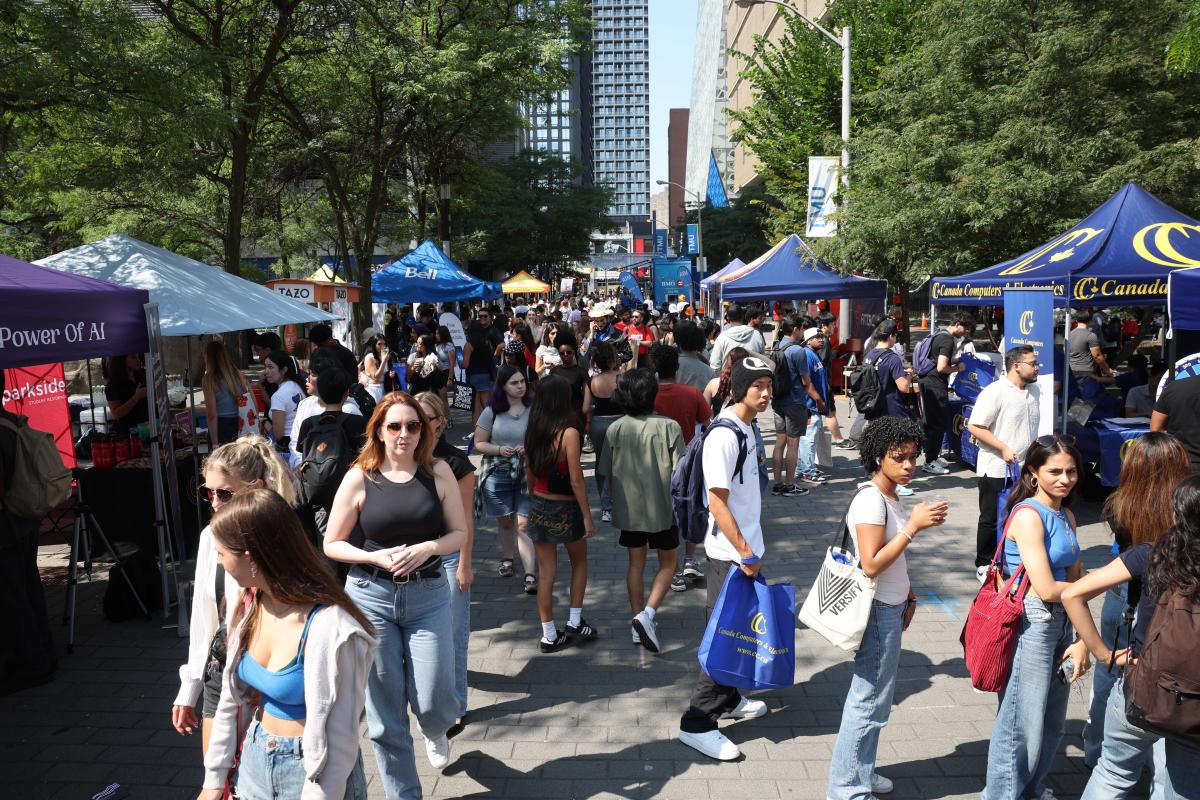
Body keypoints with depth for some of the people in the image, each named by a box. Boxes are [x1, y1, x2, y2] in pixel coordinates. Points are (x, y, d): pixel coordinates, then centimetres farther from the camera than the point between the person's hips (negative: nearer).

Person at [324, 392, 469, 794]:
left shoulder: (438, 472, -3)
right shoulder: (359, 478, -5)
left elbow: (460, 533, 2)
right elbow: (332, 544, 0)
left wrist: (426, 549, -17)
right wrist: (376, 557, -16)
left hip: (428, 595, 0)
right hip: (371, 596, 0)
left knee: (432, 703, -1)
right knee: (384, 710, 7)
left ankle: (436, 732, 39)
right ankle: (403, 792, 30)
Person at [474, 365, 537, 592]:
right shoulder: (492, 412, 0)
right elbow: (479, 443, 2)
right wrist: (500, 449, -14)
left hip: (526, 474, -1)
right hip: (498, 474, 2)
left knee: (523, 524, -8)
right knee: (505, 522, 15)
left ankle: (530, 575, -9)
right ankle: (507, 559, 39)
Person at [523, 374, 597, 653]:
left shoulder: (531, 432, -2)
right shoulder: (569, 433, -19)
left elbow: (529, 475, 8)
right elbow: (576, 481, -18)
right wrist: (587, 516, -10)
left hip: (538, 507, 4)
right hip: (565, 509, -4)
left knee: (546, 574, 11)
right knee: (579, 563, 20)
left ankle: (549, 636, 17)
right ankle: (575, 623, 21)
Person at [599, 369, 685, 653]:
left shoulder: (616, 429, -5)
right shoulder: (668, 426, -13)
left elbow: (606, 473, 1)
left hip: (628, 509, 3)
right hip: (661, 508, -3)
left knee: (636, 565, 17)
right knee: (667, 564, 14)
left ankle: (639, 624, 23)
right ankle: (647, 614, -5)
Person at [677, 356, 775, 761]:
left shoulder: (748, 428, 7)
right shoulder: (723, 436, -21)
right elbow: (717, 503, -22)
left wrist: (752, 548, 16)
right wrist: (744, 552, -19)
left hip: (747, 549, 9)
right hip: (730, 553, -9)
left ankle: (727, 698, 35)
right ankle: (697, 723, 7)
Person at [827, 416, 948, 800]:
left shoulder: (891, 496, 7)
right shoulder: (871, 499, -21)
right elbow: (872, 564, -26)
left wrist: (907, 596, 17)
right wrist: (913, 526, -26)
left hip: (891, 608, 9)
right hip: (877, 610, -9)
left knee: (874, 696, 18)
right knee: (870, 700, 1)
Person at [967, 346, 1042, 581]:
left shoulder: (1034, 390, 9)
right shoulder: (995, 392, -16)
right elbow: (974, 426, -18)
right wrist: (1003, 449, -21)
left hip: (1024, 468, 7)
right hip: (996, 469, -7)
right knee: (991, 520, 5)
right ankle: (984, 566, 18)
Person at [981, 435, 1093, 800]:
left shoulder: (1067, 517, 8)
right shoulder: (1028, 514, -18)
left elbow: (1075, 582, 6)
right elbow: (1046, 589, -22)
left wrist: (1083, 641, -3)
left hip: (1061, 624, 8)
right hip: (1031, 625, -8)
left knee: (1052, 722, 22)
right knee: (1022, 722, 5)